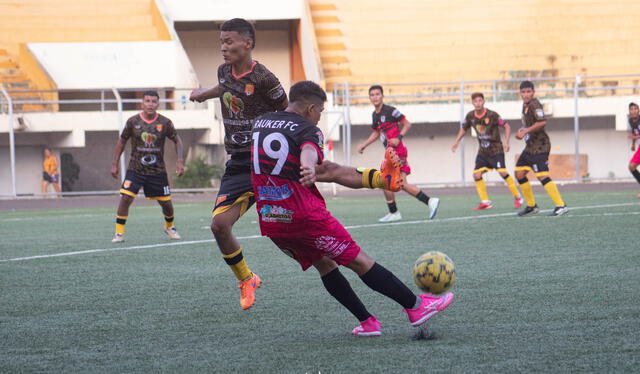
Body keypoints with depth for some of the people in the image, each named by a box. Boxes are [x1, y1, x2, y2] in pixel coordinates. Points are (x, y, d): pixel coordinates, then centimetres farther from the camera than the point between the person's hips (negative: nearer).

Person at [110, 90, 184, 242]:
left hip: (158, 170, 1)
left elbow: (177, 140, 7)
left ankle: (170, 227, 36)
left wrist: (179, 160, -6)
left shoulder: (165, 123, -6)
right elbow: (122, 141, 6)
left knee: (166, 202, 6)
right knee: (125, 198, -16)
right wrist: (114, 164, 4)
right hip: (135, 169, -1)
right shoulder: (133, 121, -7)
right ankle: (119, 233, -5)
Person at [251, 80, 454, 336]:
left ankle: (366, 322, 13)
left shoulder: (259, 124, 14)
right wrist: (309, 168, -54)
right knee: (359, 261, -1)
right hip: (304, 215, -7)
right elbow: (309, 150, -32)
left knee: (323, 264, 18)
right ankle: (416, 306, 4)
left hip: (269, 221, 7)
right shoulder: (307, 129, -7)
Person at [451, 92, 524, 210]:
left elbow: (506, 126, -10)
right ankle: (485, 202, 9)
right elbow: (464, 128, 17)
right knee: (477, 175, -3)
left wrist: (506, 141, -21)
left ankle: (517, 198, -3)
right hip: (483, 151, 5)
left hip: (496, 150, -5)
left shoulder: (492, 115, -16)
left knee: (502, 172, -17)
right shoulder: (470, 116, -2)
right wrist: (456, 141, 7)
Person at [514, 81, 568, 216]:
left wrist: (525, 131, -22)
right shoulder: (525, 105, 15)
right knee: (519, 173, 11)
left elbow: (542, 122, -27)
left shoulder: (534, 105, -14)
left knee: (542, 175, -17)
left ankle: (561, 205, -17)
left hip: (539, 146, -10)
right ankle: (531, 205, 20)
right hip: (530, 146, 10)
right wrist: (522, 130, 9)